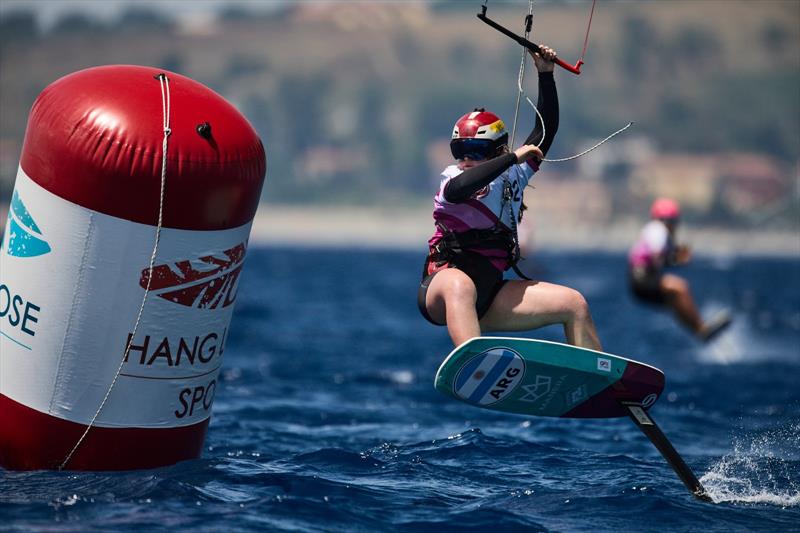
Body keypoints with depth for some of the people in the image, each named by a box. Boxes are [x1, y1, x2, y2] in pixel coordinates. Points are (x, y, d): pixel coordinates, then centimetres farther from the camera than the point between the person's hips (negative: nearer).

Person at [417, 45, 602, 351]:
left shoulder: (512, 176, 13)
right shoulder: (452, 176, -4)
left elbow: (546, 130, 17)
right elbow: (458, 189, -30)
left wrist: (546, 74, 11)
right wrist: (513, 157, -26)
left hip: (488, 296, 7)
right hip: (441, 291, -7)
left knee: (574, 303, -1)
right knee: (460, 284, -43)